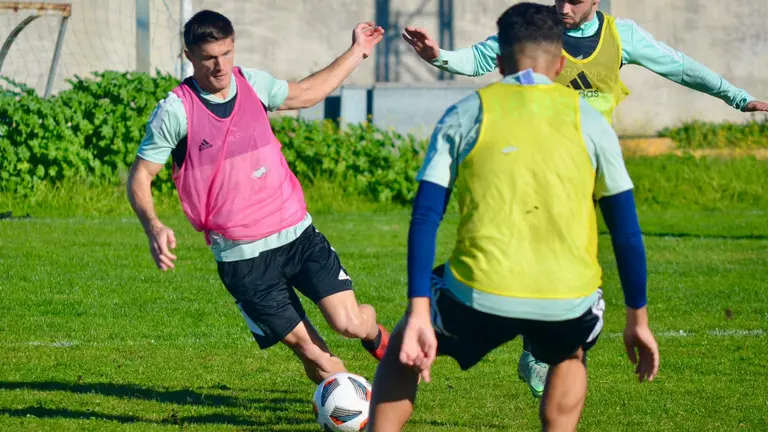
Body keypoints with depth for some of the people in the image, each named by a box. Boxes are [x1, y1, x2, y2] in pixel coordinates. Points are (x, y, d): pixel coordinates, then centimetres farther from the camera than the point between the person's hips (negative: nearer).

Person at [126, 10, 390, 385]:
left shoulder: (252, 83, 4)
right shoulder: (176, 111, -10)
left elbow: (305, 93, 24)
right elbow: (140, 176, -5)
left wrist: (357, 52, 25)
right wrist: (153, 227, -23)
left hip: (297, 232, 4)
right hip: (242, 256, -4)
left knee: (349, 323, -9)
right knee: (312, 352, -6)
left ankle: (375, 335, 27)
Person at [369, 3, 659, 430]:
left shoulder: (464, 115, 9)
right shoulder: (588, 119, 10)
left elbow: (425, 219, 0)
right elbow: (627, 231, 11)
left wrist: (419, 315, -3)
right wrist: (638, 320, 18)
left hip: (482, 294, -1)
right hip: (568, 299, 1)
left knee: (402, 351, 27)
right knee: (571, 354, 36)